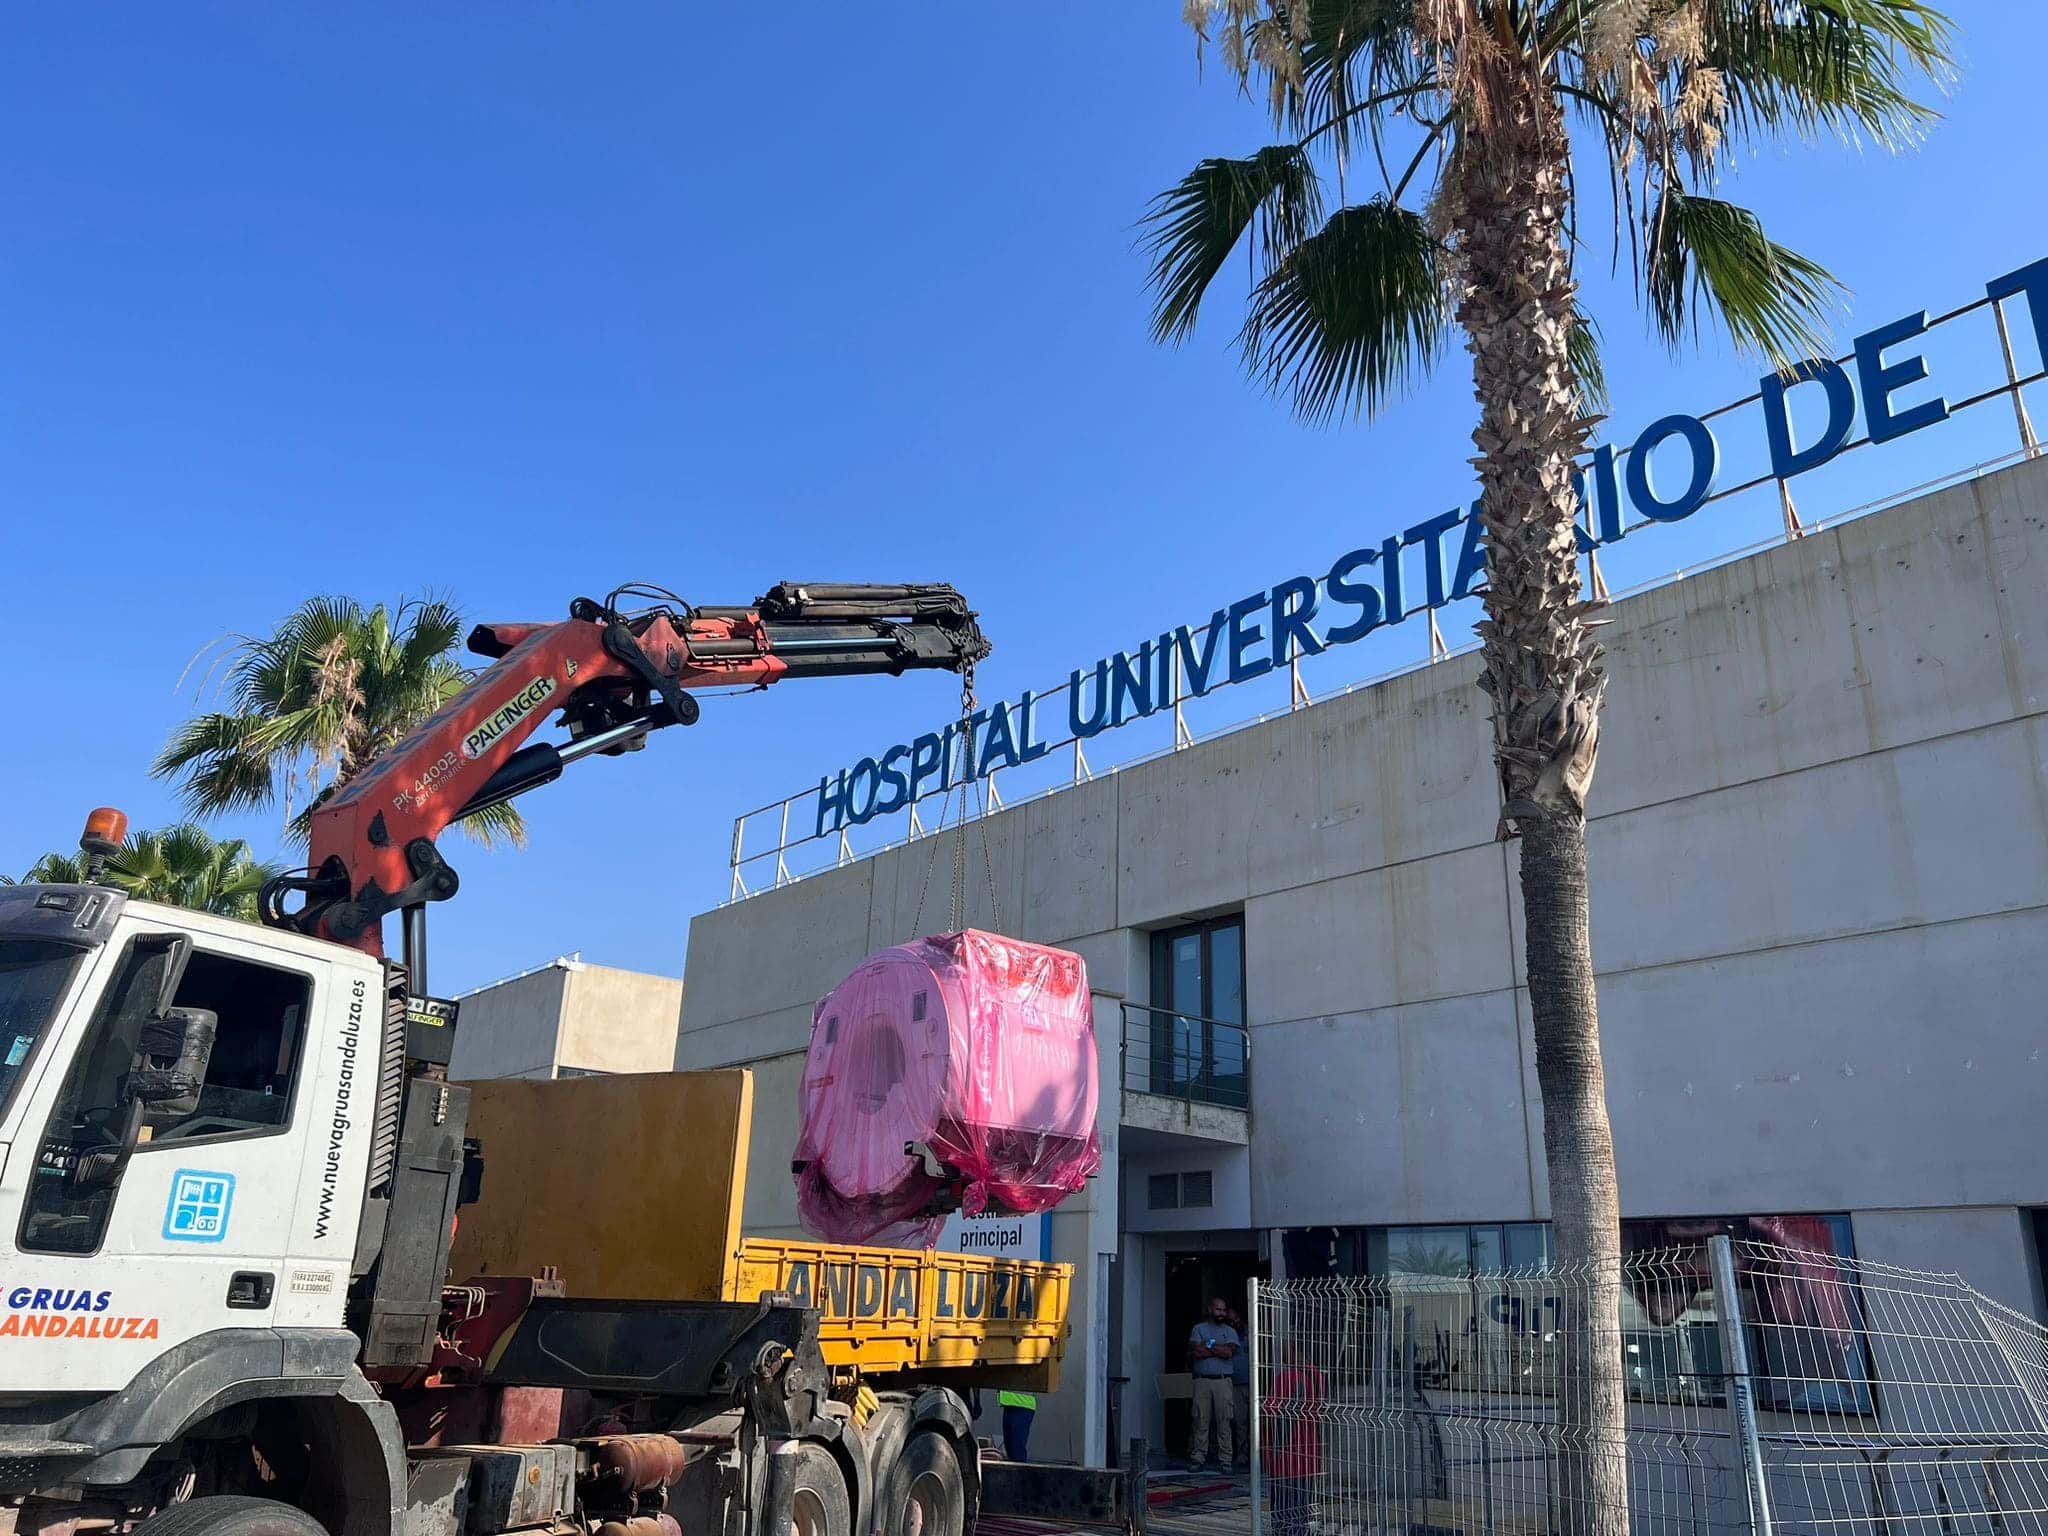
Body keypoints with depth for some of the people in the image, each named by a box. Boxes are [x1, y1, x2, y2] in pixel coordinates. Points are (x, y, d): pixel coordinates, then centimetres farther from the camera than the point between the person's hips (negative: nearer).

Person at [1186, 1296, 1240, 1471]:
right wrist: (1220, 1350, -4)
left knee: (1224, 1422, -2)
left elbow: (1230, 1352, -7)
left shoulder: (1230, 1331, 12)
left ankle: (1225, 1460, 3)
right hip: (1202, 1381, 0)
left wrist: (1208, 1345, -3)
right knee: (1201, 1421, -1)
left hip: (1223, 1381, 0)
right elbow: (1196, 1352, -5)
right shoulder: (1199, 1328, 10)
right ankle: (1198, 1459, 4)